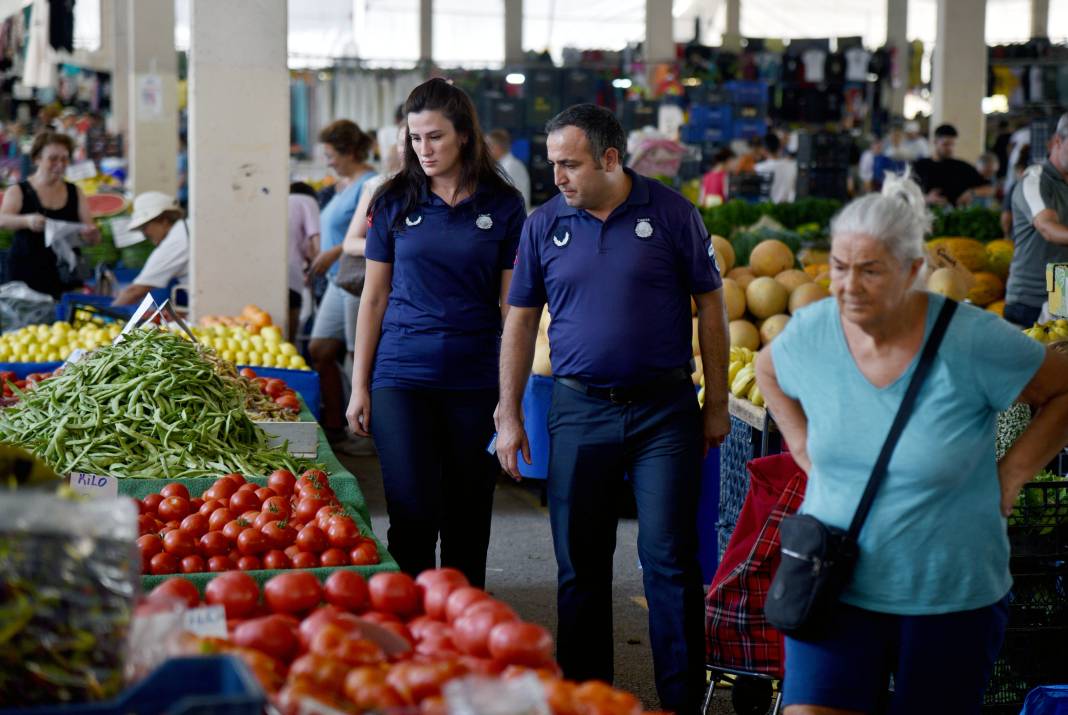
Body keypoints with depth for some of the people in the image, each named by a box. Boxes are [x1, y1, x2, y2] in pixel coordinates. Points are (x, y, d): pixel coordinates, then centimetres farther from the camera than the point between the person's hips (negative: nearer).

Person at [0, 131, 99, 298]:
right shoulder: (18, 191, 3)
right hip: (27, 276, -2)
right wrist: (27, 220, -35)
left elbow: (94, 237, 8)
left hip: (65, 277, 2)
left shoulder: (75, 193, 11)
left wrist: (91, 235, -17)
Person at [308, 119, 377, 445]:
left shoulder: (369, 185, -14)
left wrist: (335, 252, -22)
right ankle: (334, 428, 18)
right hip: (339, 281, 10)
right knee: (319, 350, 10)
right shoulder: (346, 184, 16)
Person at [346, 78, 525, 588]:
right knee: (413, 515, -7)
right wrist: (359, 387, 3)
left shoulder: (503, 205, 2)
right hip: (403, 374, 0)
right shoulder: (394, 201, 4)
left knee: (467, 519, 8)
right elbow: (374, 297, 7)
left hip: (475, 380, 0)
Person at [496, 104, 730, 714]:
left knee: (669, 557, -2)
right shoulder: (544, 225, 3)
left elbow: (711, 308, 1)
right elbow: (521, 322, 9)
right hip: (579, 410, 3)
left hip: (664, 410, -2)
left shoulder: (671, 213, -3)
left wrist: (717, 406, 0)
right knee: (580, 563, 8)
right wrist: (509, 415, 5)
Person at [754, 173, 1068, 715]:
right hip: (837, 587, 2)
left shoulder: (970, 341, -16)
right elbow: (768, 370, 19)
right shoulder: (811, 332, -5)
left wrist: (1012, 472, -7)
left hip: (950, 595, -2)